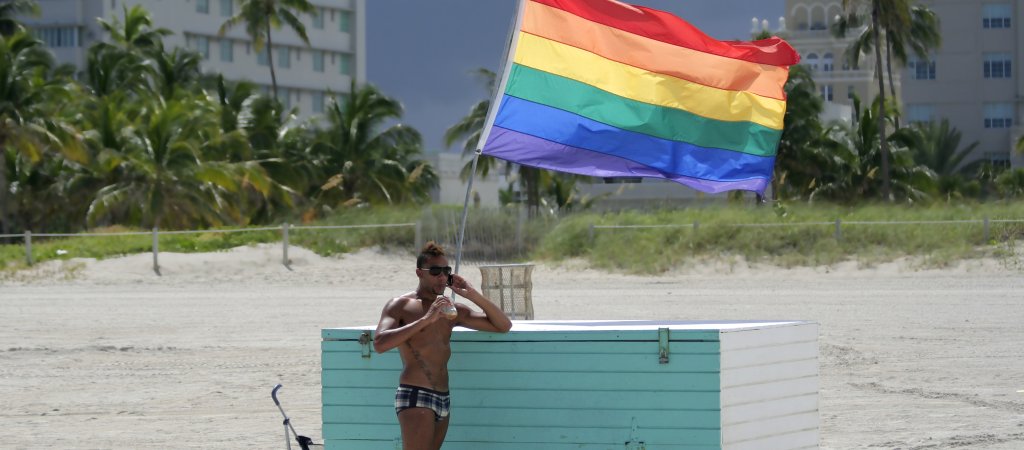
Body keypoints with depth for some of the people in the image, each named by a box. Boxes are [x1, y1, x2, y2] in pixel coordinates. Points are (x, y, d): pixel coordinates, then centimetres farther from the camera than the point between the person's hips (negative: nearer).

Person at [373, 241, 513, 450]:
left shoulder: (452, 310, 18)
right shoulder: (400, 306, 2)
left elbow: (503, 326, 18)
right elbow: (380, 344, -16)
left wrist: (473, 296, 6)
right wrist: (426, 319, -18)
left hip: (443, 400, 7)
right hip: (415, 395, -7)